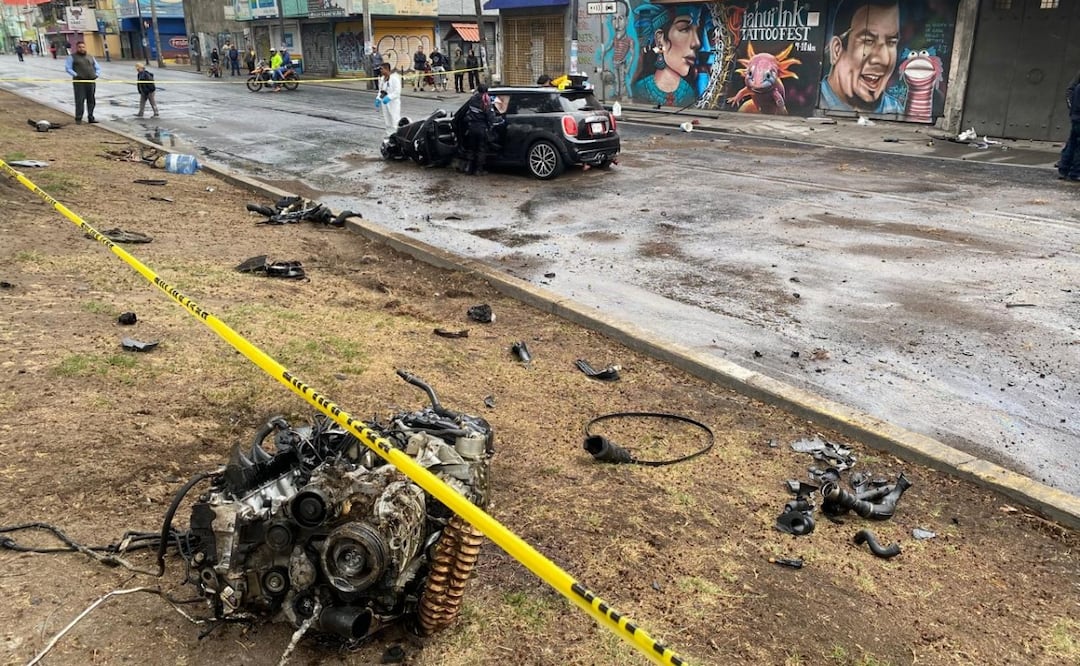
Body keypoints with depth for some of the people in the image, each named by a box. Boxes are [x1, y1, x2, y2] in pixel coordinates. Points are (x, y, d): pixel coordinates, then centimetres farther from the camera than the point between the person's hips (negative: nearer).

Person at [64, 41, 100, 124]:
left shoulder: (91, 57, 20)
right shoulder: (72, 57, 7)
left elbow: (98, 68, 21)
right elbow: (67, 68, 0)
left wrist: (96, 75, 2)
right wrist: (76, 75, -13)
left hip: (91, 81, 4)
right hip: (79, 81, -4)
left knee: (91, 101, 4)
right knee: (80, 101, -8)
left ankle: (90, 118, 11)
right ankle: (78, 119, -6)